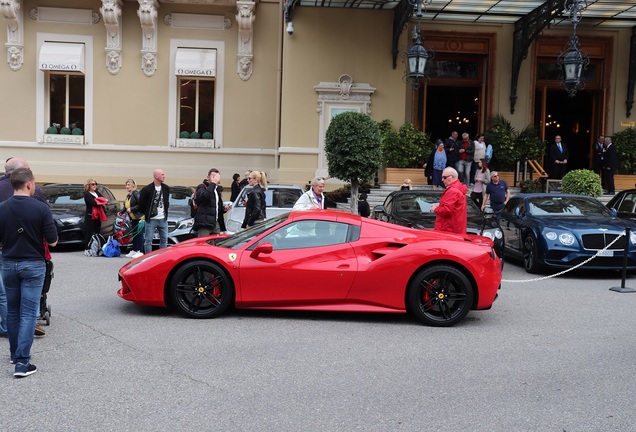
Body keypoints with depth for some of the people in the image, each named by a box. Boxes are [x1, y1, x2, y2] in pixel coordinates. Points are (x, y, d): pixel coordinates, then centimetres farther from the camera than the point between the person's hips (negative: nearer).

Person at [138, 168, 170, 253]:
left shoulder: (166, 188, 5)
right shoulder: (147, 189, -11)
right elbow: (141, 204, -4)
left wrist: (165, 212, 12)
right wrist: (146, 214, 4)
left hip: (163, 219, 5)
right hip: (151, 220, -5)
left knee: (164, 239, 10)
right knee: (148, 240, -1)